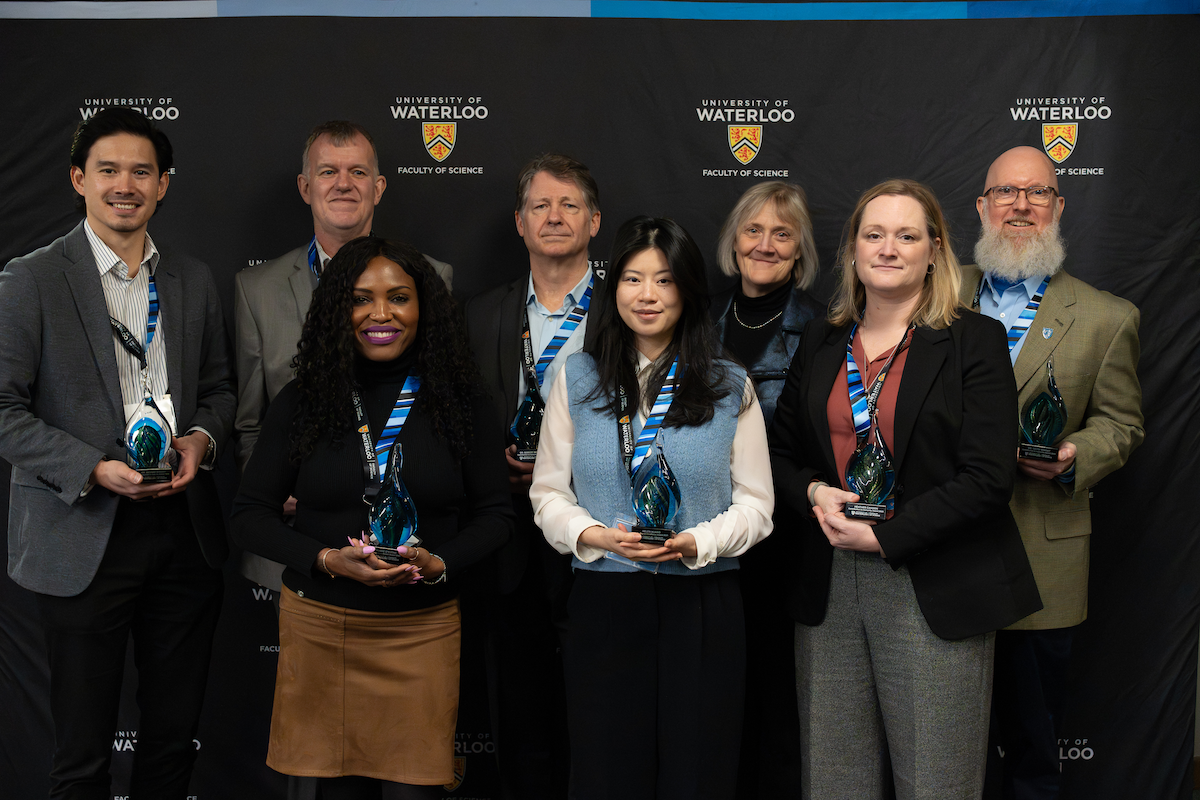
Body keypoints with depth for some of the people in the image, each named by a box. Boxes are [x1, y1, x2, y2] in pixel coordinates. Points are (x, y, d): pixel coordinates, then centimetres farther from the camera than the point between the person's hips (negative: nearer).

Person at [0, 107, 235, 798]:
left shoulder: (195, 280, 10)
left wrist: (201, 439, -5)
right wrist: (96, 470, -19)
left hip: (186, 533, 4)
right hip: (85, 539, -4)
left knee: (175, 737, 15)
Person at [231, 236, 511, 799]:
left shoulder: (458, 401, 1)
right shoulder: (301, 402, 1)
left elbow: (494, 513, 5)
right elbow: (250, 515, 2)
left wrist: (440, 563, -15)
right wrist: (326, 559, -14)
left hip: (423, 626, 0)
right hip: (318, 625, 0)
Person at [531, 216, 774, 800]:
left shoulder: (730, 387, 6)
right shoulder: (577, 380, 7)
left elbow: (755, 504, 4)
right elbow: (547, 493, 7)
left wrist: (695, 542, -14)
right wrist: (595, 535, -12)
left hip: (702, 604, 0)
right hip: (605, 603, 0)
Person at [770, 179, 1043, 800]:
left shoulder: (974, 340, -3)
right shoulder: (820, 341, 12)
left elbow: (987, 479, -10)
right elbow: (780, 452, 17)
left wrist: (884, 536, -15)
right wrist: (813, 493, -5)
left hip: (933, 596, -4)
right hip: (827, 590, 4)